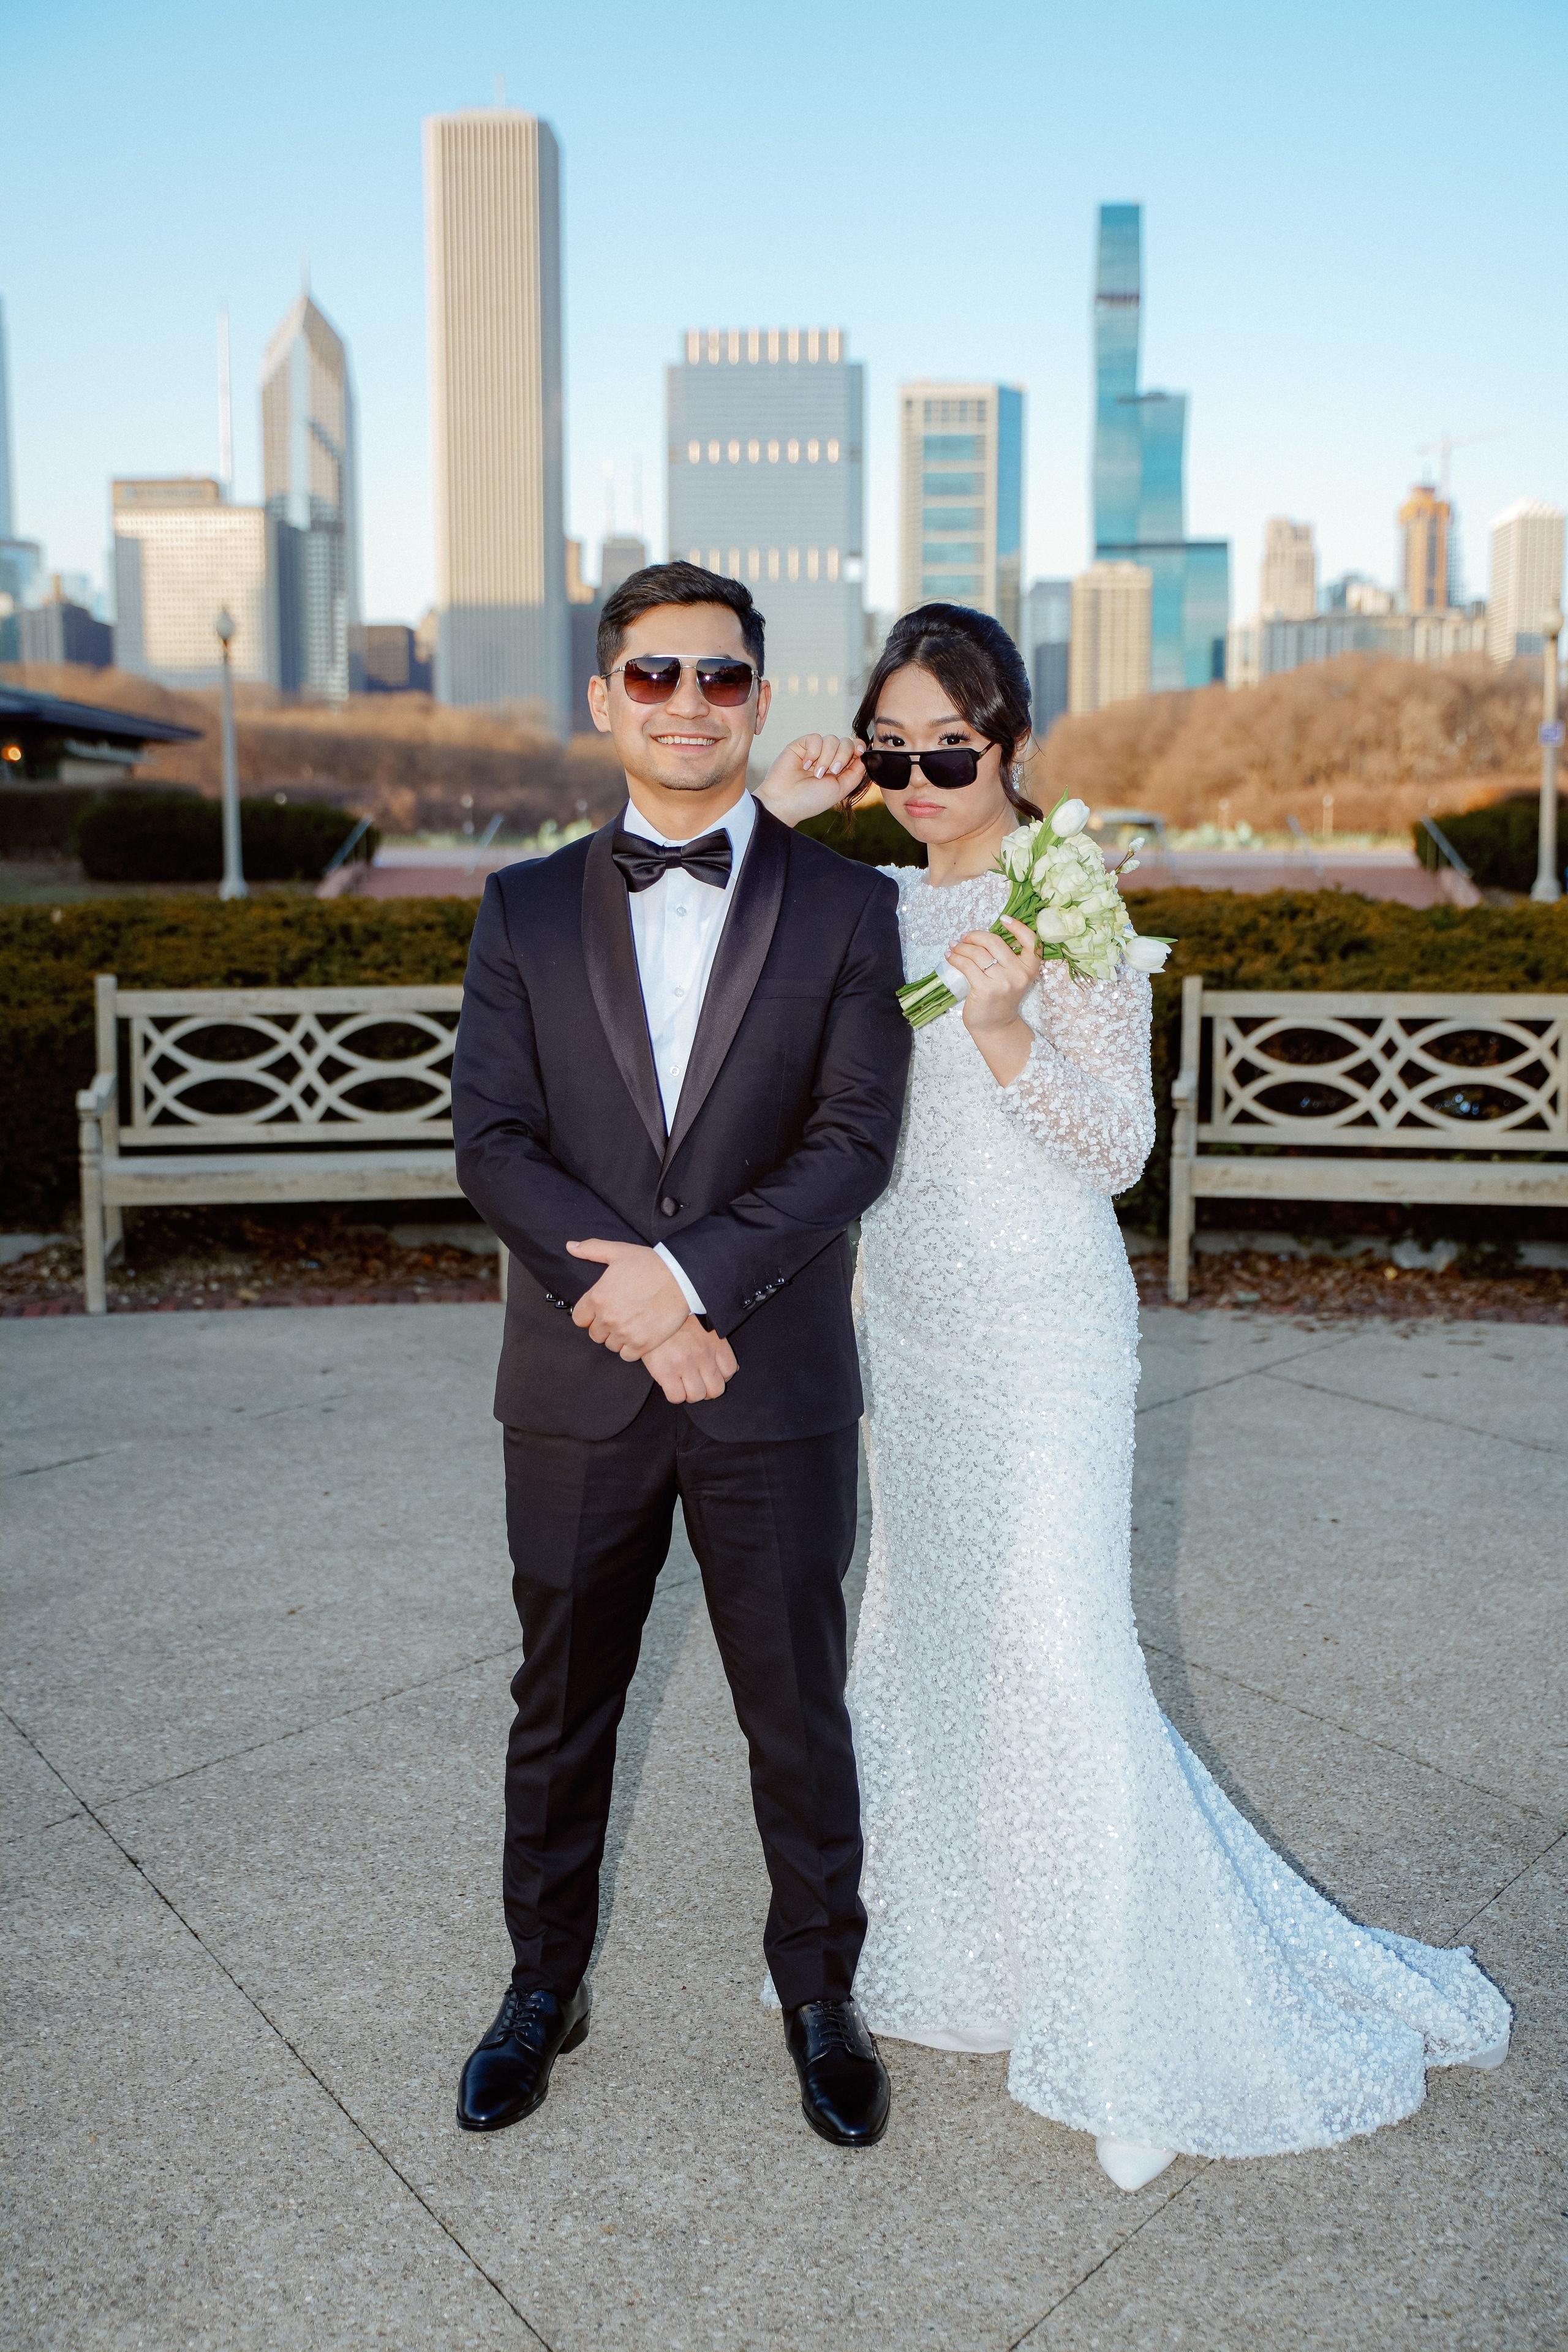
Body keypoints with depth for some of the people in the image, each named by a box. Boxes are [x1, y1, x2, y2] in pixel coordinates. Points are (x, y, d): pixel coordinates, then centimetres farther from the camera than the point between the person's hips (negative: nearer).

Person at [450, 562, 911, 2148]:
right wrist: (628, 1297, -16)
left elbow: (856, 1139, -9)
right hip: (574, 1395, 2)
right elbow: (491, 1140, -4)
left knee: (800, 1719, 13)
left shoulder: (843, 905, 1)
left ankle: (819, 1999, 38)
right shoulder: (525, 909, 5)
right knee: (559, 1712, 17)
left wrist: (687, 1274, -19)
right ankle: (544, 1989, 41)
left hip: (775, 1389, -1)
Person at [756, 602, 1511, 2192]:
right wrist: (771, 818, -3)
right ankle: (968, 1940, 40)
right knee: (931, 1629, 17)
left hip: (1037, 1328, -6)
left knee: (1053, 1654, -3)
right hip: (906, 1316, 6)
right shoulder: (875, 907, 6)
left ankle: (1155, 2025, 19)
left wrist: (1004, 1033, -28)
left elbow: (1118, 1147, -12)